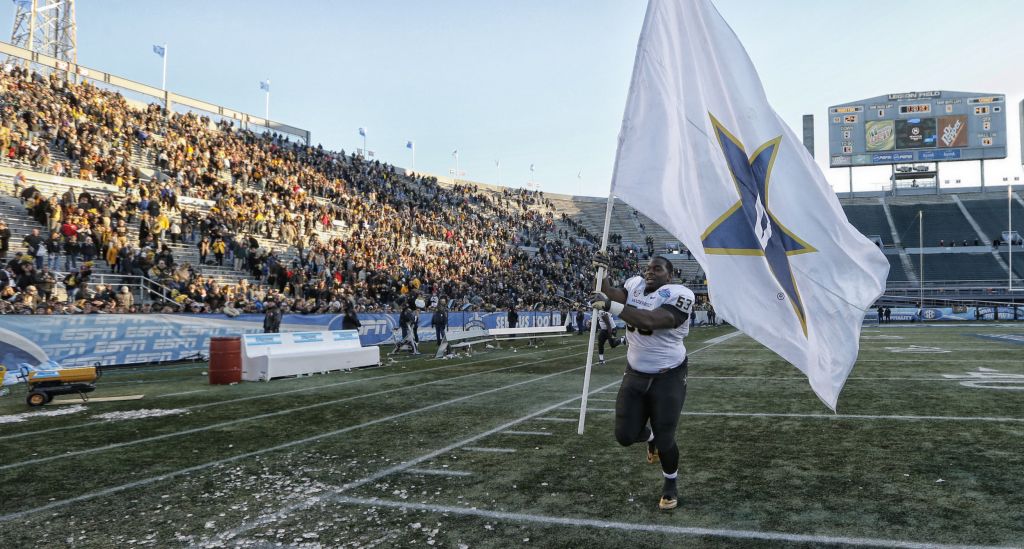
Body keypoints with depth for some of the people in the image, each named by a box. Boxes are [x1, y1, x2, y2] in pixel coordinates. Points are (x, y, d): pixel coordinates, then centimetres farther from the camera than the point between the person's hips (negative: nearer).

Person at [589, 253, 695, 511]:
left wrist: (610, 305, -41)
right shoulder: (636, 285, 1)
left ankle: (670, 485, 30)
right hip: (635, 374, 5)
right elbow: (612, 295, -14)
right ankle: (650, 435, 41)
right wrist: (602, 275, -29)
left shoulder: (678, 295, -20)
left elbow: (650, 321, -35)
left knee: (665, 439, 0)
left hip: (668, 377, -5)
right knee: (625, 435, 4)